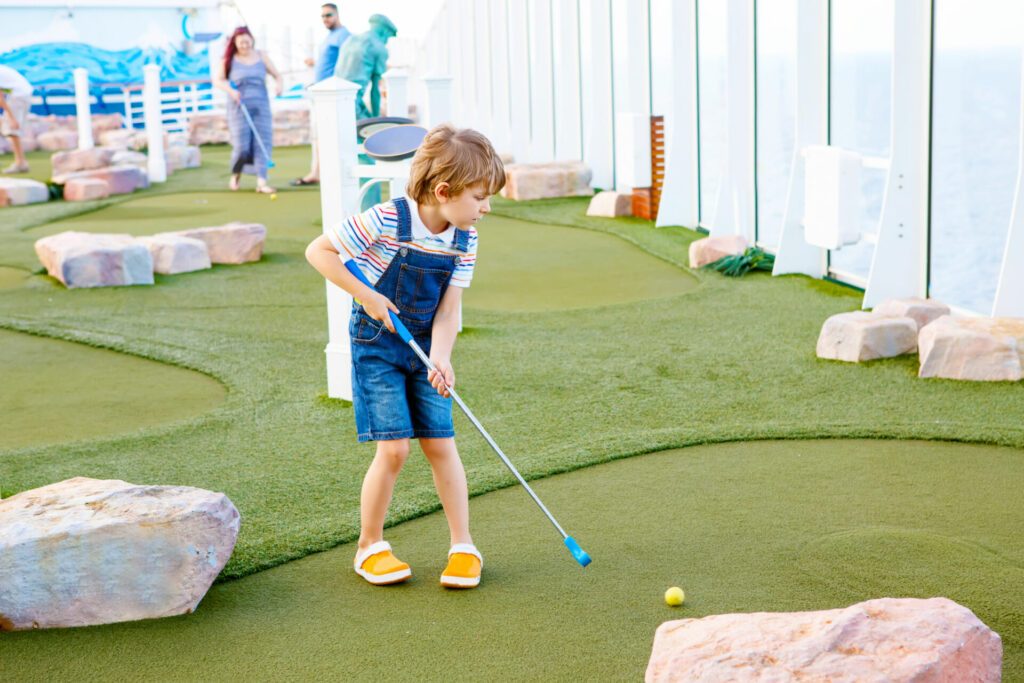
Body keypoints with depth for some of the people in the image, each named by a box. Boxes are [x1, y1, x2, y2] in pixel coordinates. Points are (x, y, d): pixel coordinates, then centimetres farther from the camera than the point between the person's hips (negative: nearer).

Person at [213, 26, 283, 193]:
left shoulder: (261, 57, 7)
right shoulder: (229, 59, 1)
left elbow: (277, 75, 11)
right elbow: (217, 79, -2)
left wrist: (279, 84, -12)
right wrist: (230, 90, -20)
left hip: (260, 106, 2)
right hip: (239, 107, -2)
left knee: (262, 142, -7)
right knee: (241, 145, -6)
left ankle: (261, 182, -8)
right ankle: (235, 175, 22)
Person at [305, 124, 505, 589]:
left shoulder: (464, 240, -6)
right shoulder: (385, 221, -23)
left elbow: (447, 309, -7)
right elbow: (318, 251, -17)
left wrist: (440, 358, -24)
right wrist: (367, 296, -21)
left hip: (424, 346, 5)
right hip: (376, 345, -5)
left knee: (440, 444, 2)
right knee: (394, 449, -8)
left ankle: (463, 547, 13)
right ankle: (370, 546, 11)